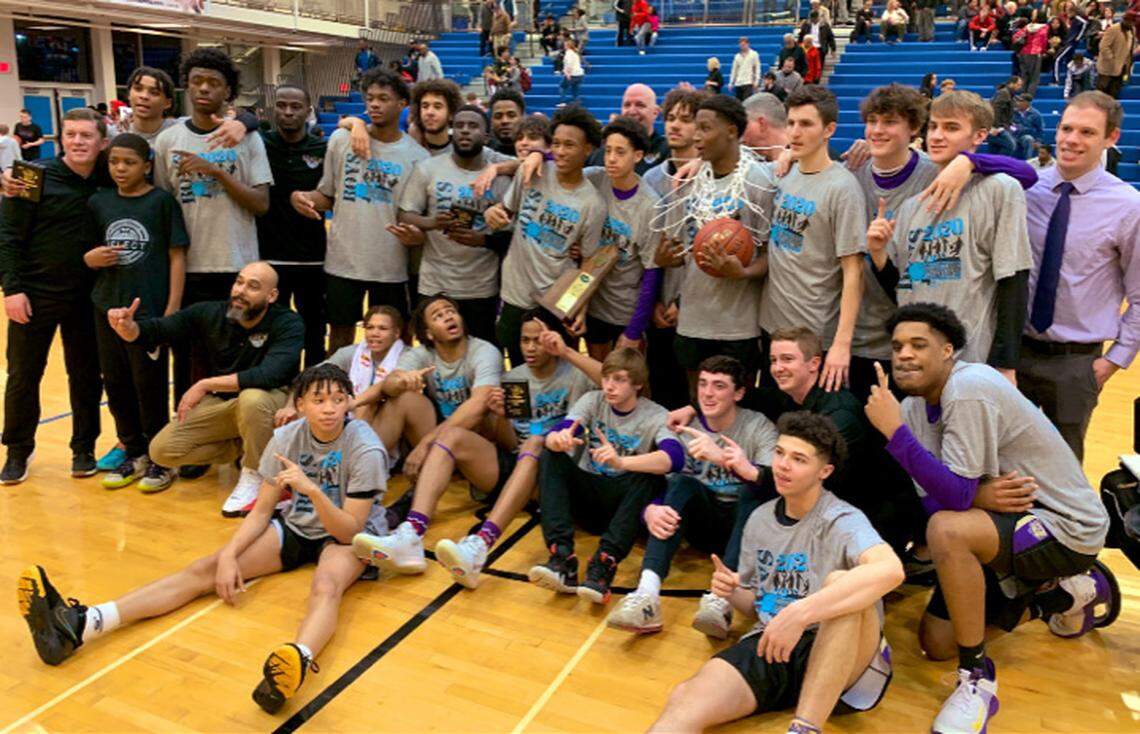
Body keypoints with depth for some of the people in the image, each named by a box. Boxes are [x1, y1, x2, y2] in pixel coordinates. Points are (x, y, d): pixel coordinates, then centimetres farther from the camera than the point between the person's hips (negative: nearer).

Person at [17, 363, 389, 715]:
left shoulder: (365, 450, -22)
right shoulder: (286, 438, -9)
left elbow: (348, 529, -24)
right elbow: (261, 512, -4)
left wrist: (313, 489, -39)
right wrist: (228, 556, -20)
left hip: (348, 535, -5)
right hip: (296, 526, 5)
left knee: (326, 585, -40)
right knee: (205, 568, -14)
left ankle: (299, 658, -71)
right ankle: (79, 625, -26)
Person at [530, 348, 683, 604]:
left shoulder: (655, 416, -10)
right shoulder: (592, 400, -2)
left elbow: (675, 458, -31)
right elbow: (554, 435, -17)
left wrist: (621, 462, -46)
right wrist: (559, 440, -43)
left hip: (621, 500, -2)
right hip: (586, 493, 3)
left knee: (651, 477, -31)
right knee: (551, 458, -21)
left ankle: (603, 565, -42)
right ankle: (562, 558, -34)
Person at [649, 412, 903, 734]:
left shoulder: (841, 520, -9)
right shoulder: (759, 519, 10)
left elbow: (890, 569, -34)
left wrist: (798, 613, -38)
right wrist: (733, 593, -3)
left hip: (842, 653, -3)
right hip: (771, 646, 3)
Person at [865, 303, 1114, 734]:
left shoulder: (969, 390, -27)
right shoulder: (913, 406, -2)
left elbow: (955, 496, -30)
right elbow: (931, 500, -4)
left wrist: (894, 431, -33)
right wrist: (981, 496, -25)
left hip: (1067, 526, -9)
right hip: (1007, 518, 9)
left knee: (947, 530, -37)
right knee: (935, 644, 9)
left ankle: (977, 679, -17)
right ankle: (1059, 592, 24)